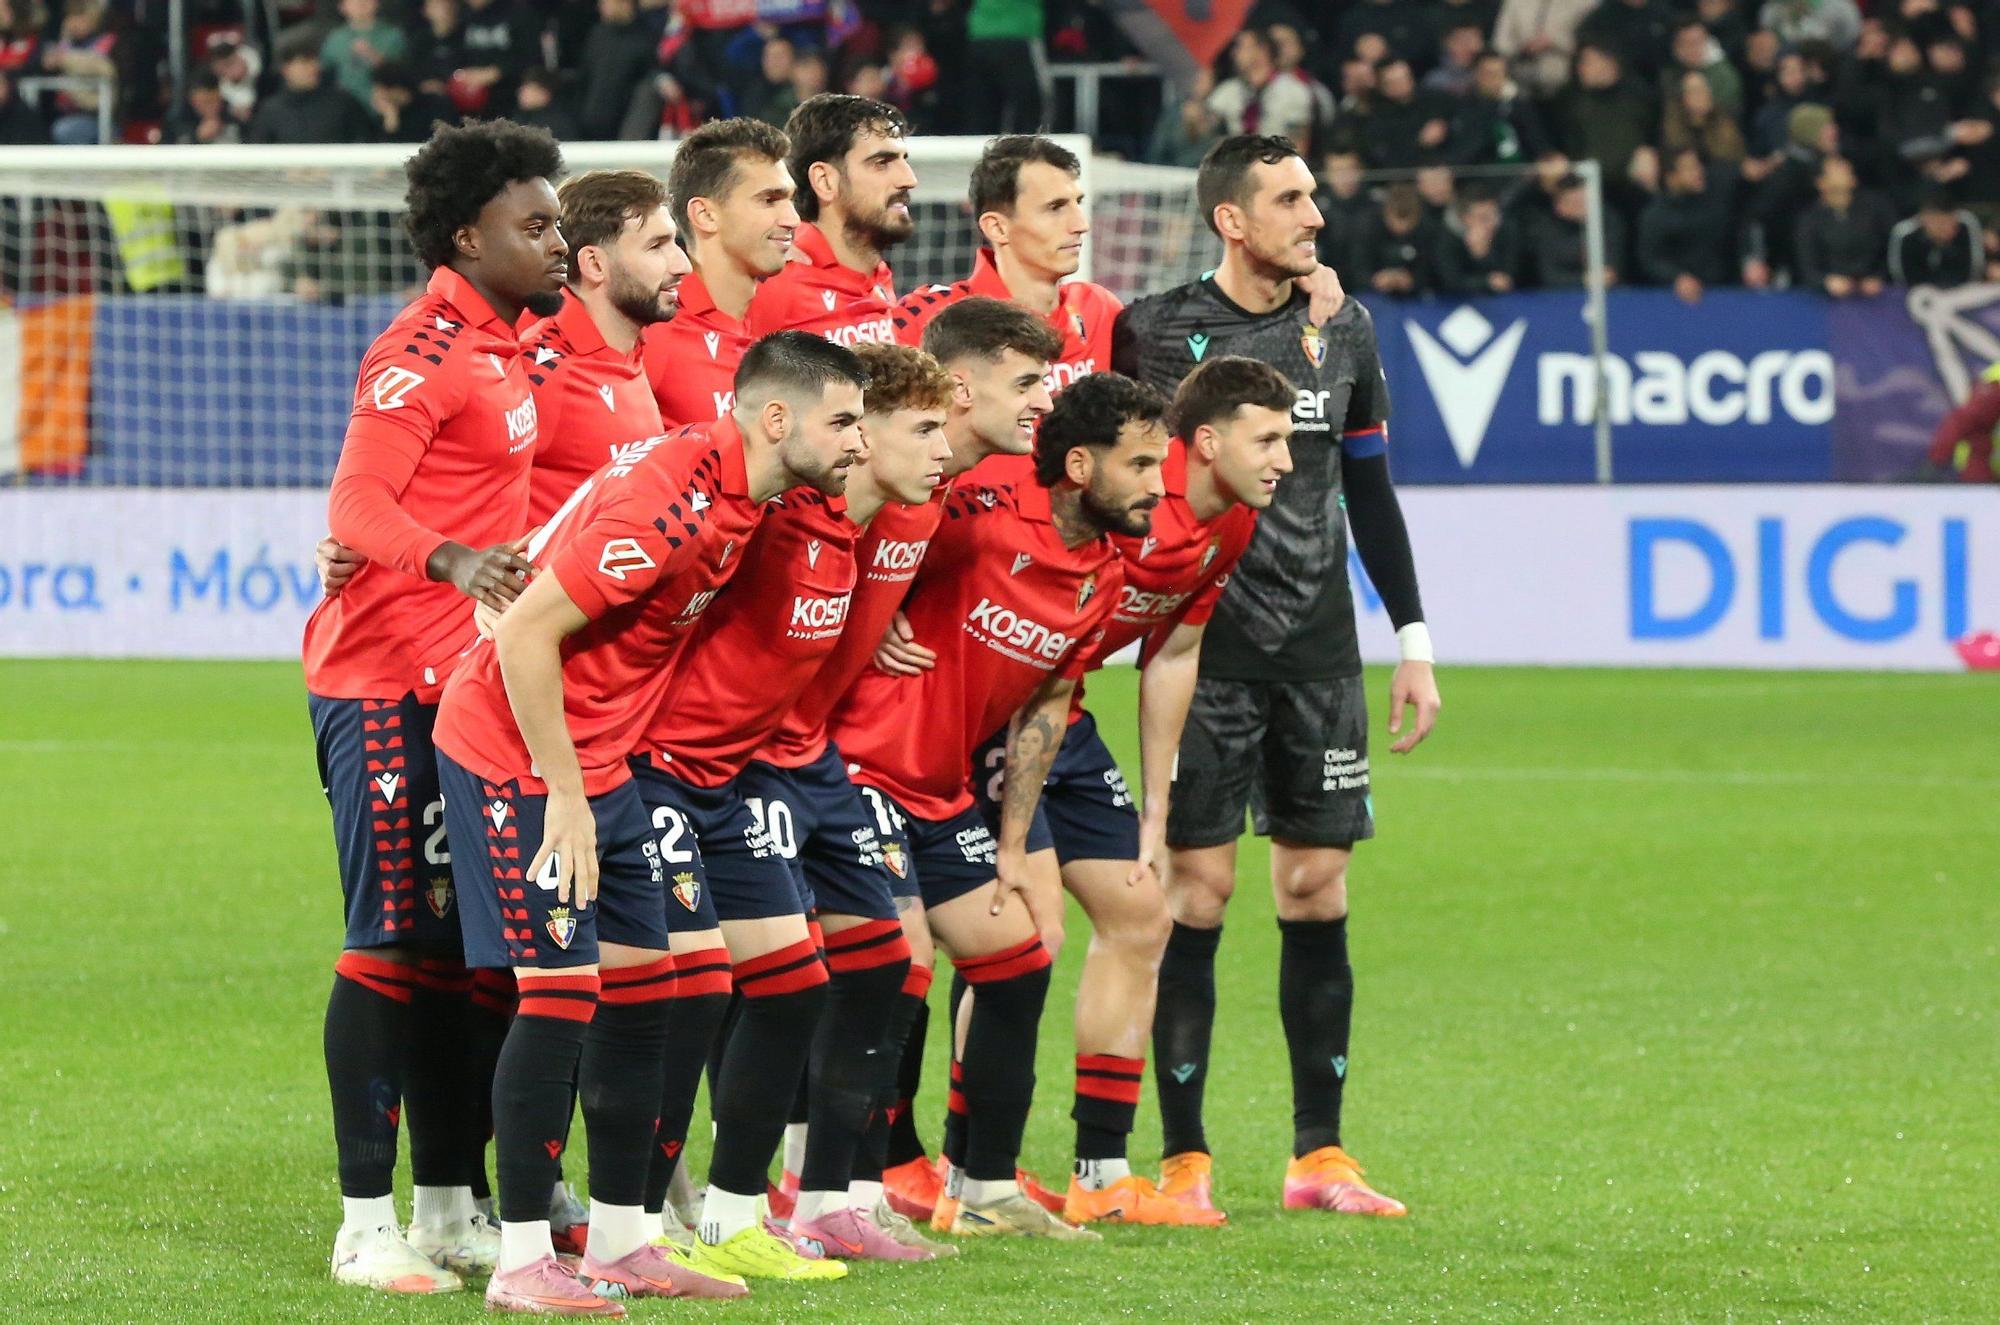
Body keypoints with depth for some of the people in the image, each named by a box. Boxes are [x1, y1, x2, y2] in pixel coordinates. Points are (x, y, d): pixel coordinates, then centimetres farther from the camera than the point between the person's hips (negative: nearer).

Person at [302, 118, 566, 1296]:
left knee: (457, 944, 11)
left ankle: (451, 1210, 17)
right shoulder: (424, 352, -13)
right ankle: (367, 1227, -4)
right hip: (386, 685, -9)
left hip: (462, 684, 9)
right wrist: (451, 562, -41)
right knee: (391, 944, -7)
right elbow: (356, 506, -24)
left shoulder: (502, 346, 14)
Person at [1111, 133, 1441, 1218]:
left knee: (1318, 891, 3)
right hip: (1202, 650, -4)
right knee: (1197, 892, -6)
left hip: (1320, 657, 4)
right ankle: (1184, 1159, 0)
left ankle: (1319, 1157, 9)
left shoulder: (1343, 330, 9)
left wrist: (1412, 641, 13)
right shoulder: (1154, 333, -4)